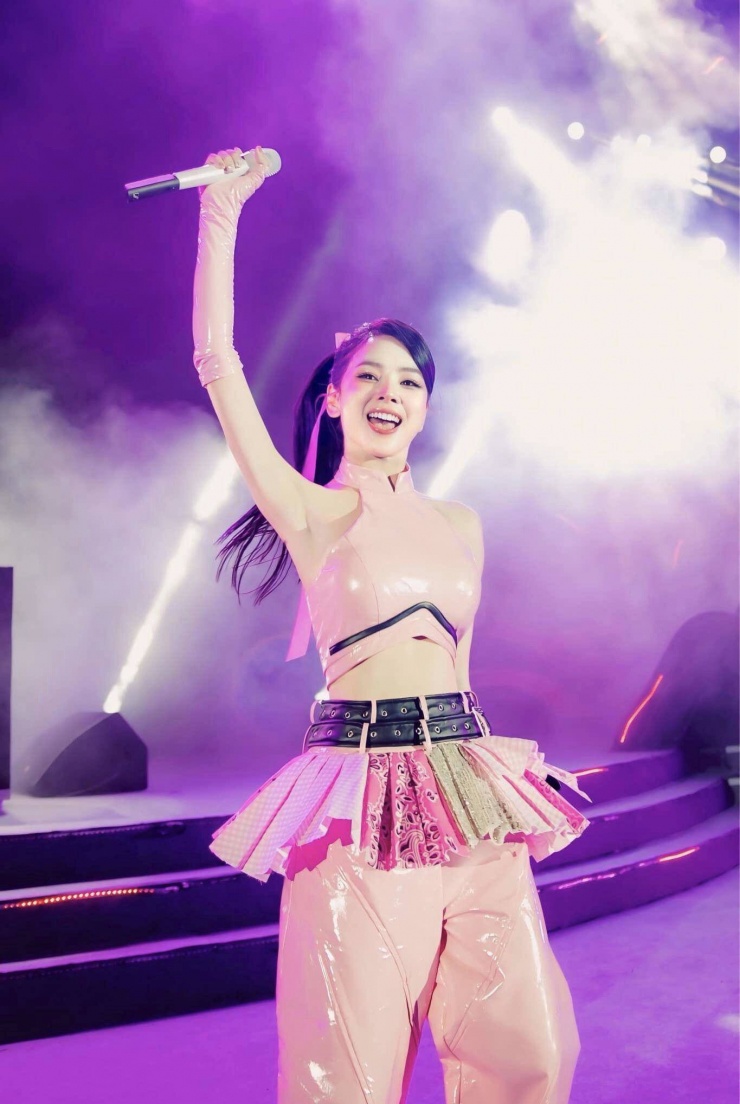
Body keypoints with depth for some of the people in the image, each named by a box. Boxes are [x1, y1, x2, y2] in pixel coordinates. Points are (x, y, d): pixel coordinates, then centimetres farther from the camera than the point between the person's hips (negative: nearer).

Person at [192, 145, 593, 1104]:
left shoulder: (461, 525, 15)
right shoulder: (313, 513, 1)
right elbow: (218, 363, -7)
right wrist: (222, 211, -5)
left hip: (469, 785, 5)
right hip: (362, 794, -4)